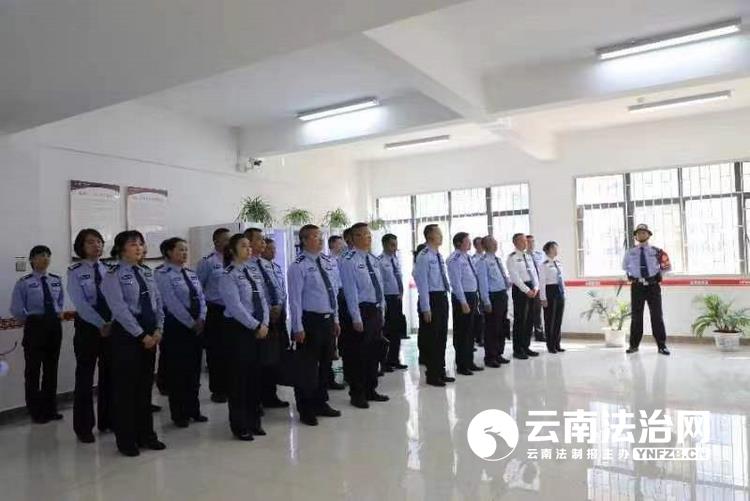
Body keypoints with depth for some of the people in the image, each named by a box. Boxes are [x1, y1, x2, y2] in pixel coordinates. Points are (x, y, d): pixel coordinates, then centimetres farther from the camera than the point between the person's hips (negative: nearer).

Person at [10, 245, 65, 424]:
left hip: (55, 327, 4)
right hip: (35, 327, -4)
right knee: (33, 369, 5)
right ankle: (36, 412, 19)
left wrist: (58, 315, 9)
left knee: (51, 368, 13)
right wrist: (31, 321, 0)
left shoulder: (56, 280, 5)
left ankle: (50, 409, 27)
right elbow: (16, 309, -7)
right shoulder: (24, 282, -8)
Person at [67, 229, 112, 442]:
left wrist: (113, 323, -15)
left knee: (109, 374, 12)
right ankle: (84, 427, 17)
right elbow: (80, 304, -14)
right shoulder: (75, 272, -6)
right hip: (87, 327, -3)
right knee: (85, 376, 5)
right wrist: (101, 324, -20)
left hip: (112, 326, 4)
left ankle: (107, 420, 27)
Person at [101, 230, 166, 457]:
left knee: (145, 385, 14)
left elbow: (158, 302, 8)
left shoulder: (147, 273, 11)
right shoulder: (113, 275, -8)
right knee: (125, 386, 4)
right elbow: (119, 308, -15)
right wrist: (141, 335, -16)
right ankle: (126, 440, 17)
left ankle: (146, 435, 26)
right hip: (126, 333, -6)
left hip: (150, 333, 6)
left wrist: (158, 329, -4)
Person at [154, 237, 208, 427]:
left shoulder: (191, 273, 13)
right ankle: (179, 414, 17)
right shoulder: (163, 274, -9)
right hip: (176, 326, -7)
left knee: (194, 369, 13)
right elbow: (172, 303, -16)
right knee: (177, 371, 4)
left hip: (197, 326, 7)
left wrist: (201, 319, -7)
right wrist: (191, 323, -16)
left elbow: (201, 297, 9)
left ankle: (193, 410, 26)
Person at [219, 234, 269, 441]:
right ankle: (240, 425, 18)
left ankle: (254, 421, 28)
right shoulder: (228, 275, -10)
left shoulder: (254, 273, 12)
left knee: (255, 375, 14)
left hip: (258, 329, 7)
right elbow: (235, 306, -17)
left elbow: (262, 300, 10)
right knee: (238, 376, 4)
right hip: (238, 329, -7)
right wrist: (256, 326, -16)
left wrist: (264, 324, -4)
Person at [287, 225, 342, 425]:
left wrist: (336, 319, 12)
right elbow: (295, 299, -14)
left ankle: (321, 403, 34)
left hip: (328, 320, 7)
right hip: (310, 321, -7)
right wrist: (298, 328, -16)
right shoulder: (298, 266, -12)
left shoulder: (327, 262, 9)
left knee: (325, 364, 17)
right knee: (308, 366, 3)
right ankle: (306, 410, 19)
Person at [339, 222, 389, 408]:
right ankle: (357, 394, 18)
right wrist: (356, 318, -18)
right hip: (362, 310, -7)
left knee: (375, 351, 15)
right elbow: (351, 292, -16)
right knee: (359, 354, 3)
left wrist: (381, 312, 12)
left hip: (376, 310, 8)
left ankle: (371, 390, 30)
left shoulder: (374, 260, 11)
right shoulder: (349, 261, -12)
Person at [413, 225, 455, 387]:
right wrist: (425, 308, -19)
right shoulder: (424, 257, -14)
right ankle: (432, 375, 13)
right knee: (431, 337, 2)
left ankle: (441, 372, 28)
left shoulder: (439, 255, 11)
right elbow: (422, 284, -17)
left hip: (442, 297, 8)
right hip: (432, 299, -8)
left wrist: (445, 298, 15)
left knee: (442, 337, 15)